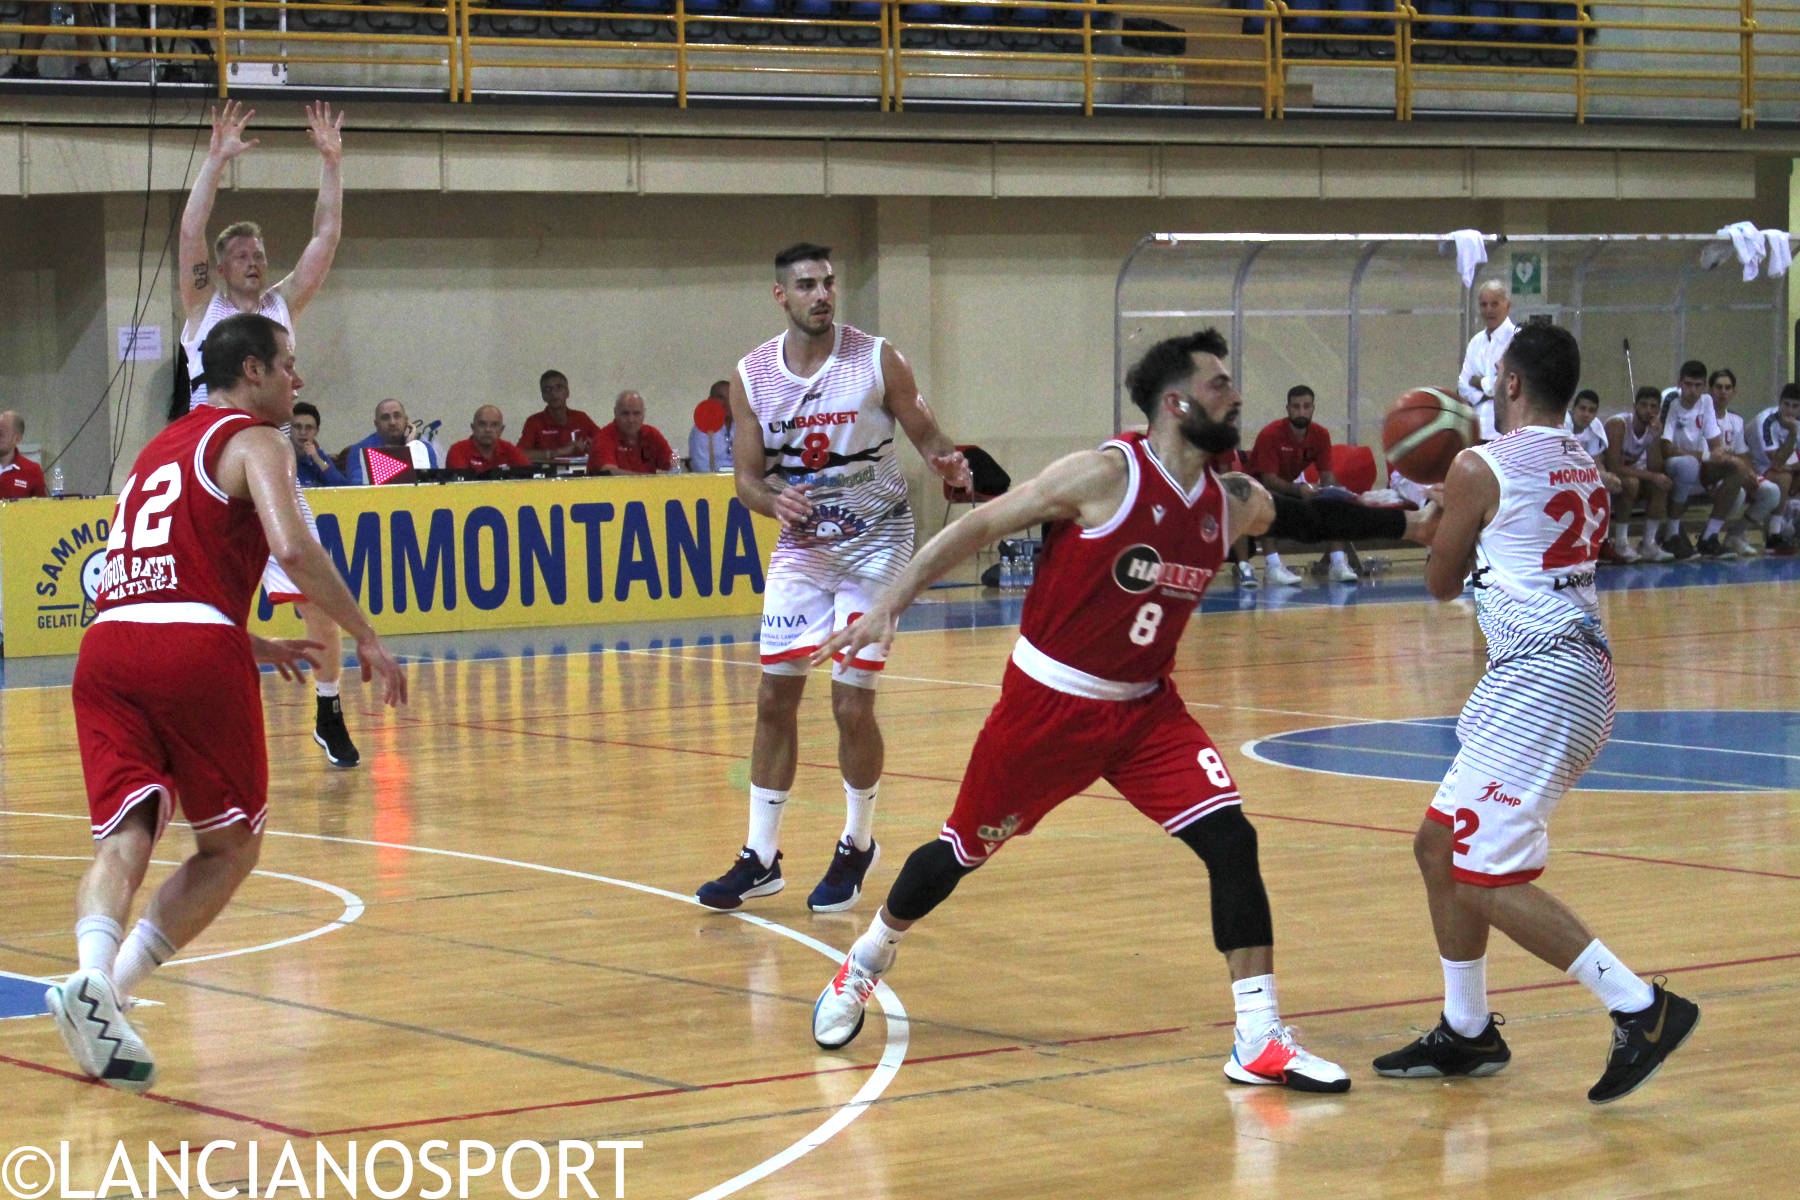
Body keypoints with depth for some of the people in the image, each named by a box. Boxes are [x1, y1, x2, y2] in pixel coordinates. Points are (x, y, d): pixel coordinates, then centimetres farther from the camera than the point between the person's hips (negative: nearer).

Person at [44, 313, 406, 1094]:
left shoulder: (163, 447, 30)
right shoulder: (254, 440, 6)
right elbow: (293, 548, -12)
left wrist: (251, 645, 40)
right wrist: (366, 639, -5)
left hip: (107, 644, 6)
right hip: (194, 652, -6)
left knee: (123, 839, -4)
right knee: (230, 847, 8)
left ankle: (95, 975, -34)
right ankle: (109, 990, -12)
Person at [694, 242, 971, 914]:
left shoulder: (877, 361, -11)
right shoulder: (752, 376, -3)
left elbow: (925, 434, -3)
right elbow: (746, 478, 0)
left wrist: (947, 463, -26)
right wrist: (774, 499, -22)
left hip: (874, 542, -3)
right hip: (800, 545, 3)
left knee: (852, 706, -7)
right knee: (775, 699, 3)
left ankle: (858, 847, 13)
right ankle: (761, 858, 13)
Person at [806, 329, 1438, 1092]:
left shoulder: (1234, 504, -1)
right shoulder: (1106, 476, -19)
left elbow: (1313, 519, 18)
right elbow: (978, 527, -13)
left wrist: (1413, 524, 8)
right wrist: (889, 605, -17)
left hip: (1145, 708, 5)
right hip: (1048, 704, -5)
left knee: (1231, 839, -13)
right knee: (964, 851, 10)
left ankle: (1259, 1042, -11)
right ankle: (864, 963, 39)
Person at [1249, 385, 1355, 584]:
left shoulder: (1320, 435, -8)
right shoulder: (1271, 434, -24)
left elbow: (1327, 476, -9)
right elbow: (1269, 479, -29)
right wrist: (1298, 489, -47)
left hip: (1292, 484, 6)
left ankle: (1339, 564, -13)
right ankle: (1273, 566, -44)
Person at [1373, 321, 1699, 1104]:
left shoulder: (1480, 467, -9)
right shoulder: (1585, 472, 15)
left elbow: (1441, 583, 4)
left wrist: (1438, 511, 22)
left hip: (1536, 681, -9)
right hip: (1580, 668, 10)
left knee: (1488, 878, -10)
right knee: (1440, 845, 17)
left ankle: (1641, 1009, -14)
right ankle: (1467, 1032, 23)